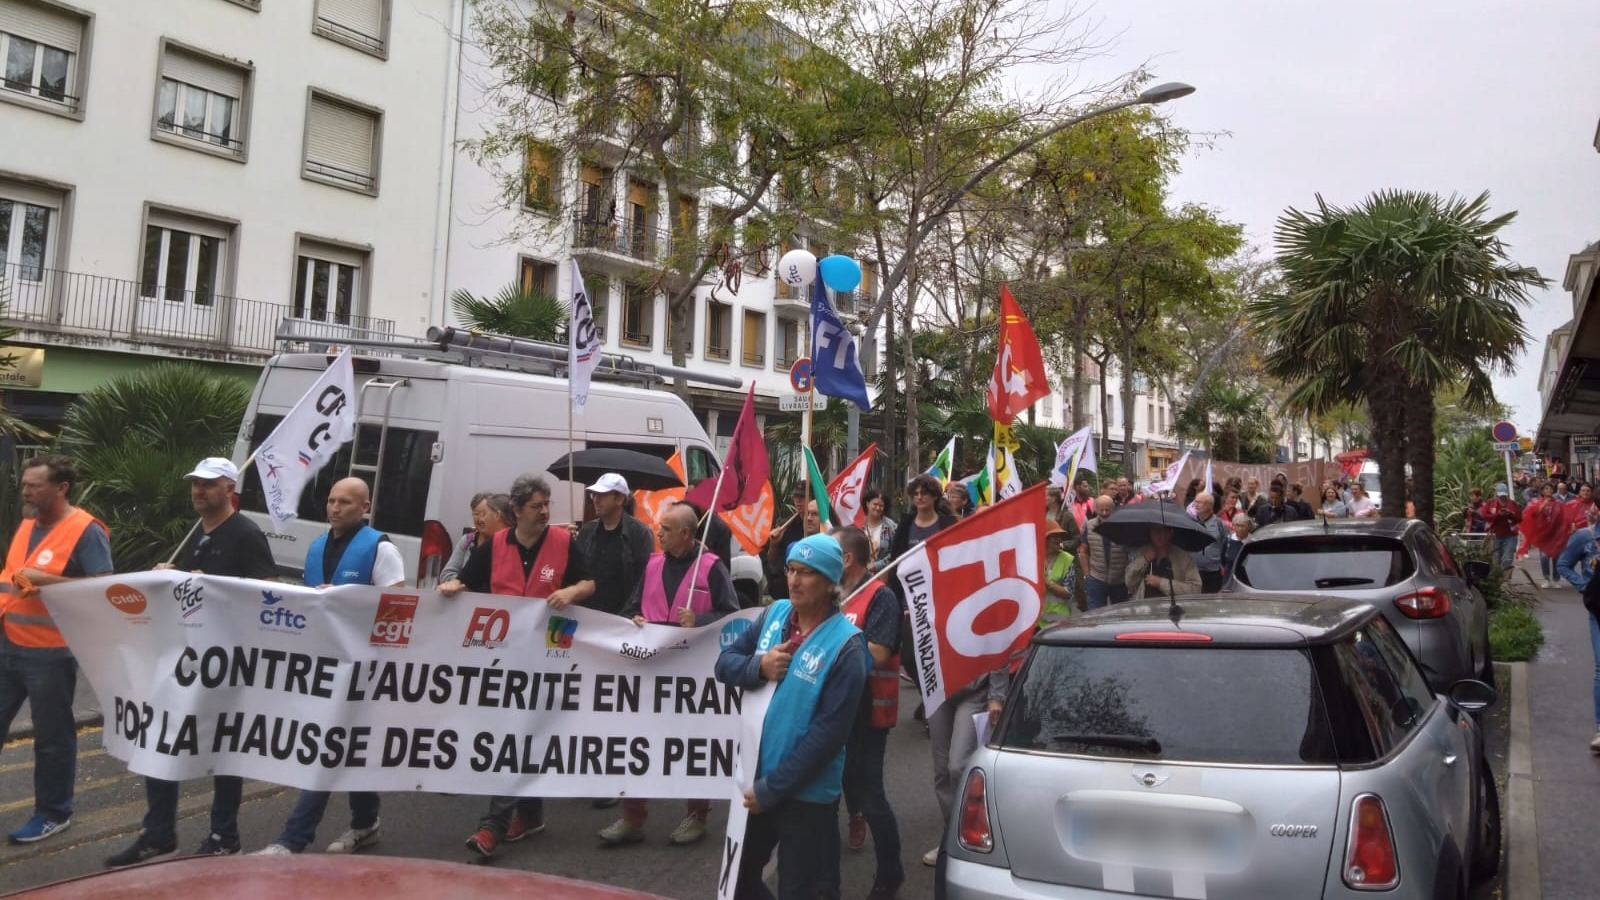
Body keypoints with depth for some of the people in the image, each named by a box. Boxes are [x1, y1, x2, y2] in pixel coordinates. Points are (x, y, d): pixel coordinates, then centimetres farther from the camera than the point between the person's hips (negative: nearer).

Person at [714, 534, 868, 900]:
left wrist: (772, 788, -17)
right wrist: (758, 666, -16)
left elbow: (828, 733, -20)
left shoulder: (845, 646, -18)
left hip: (806, 791, -6)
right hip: (755, 775, 6)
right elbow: (725, 661, 6)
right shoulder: (775, 613, 0)